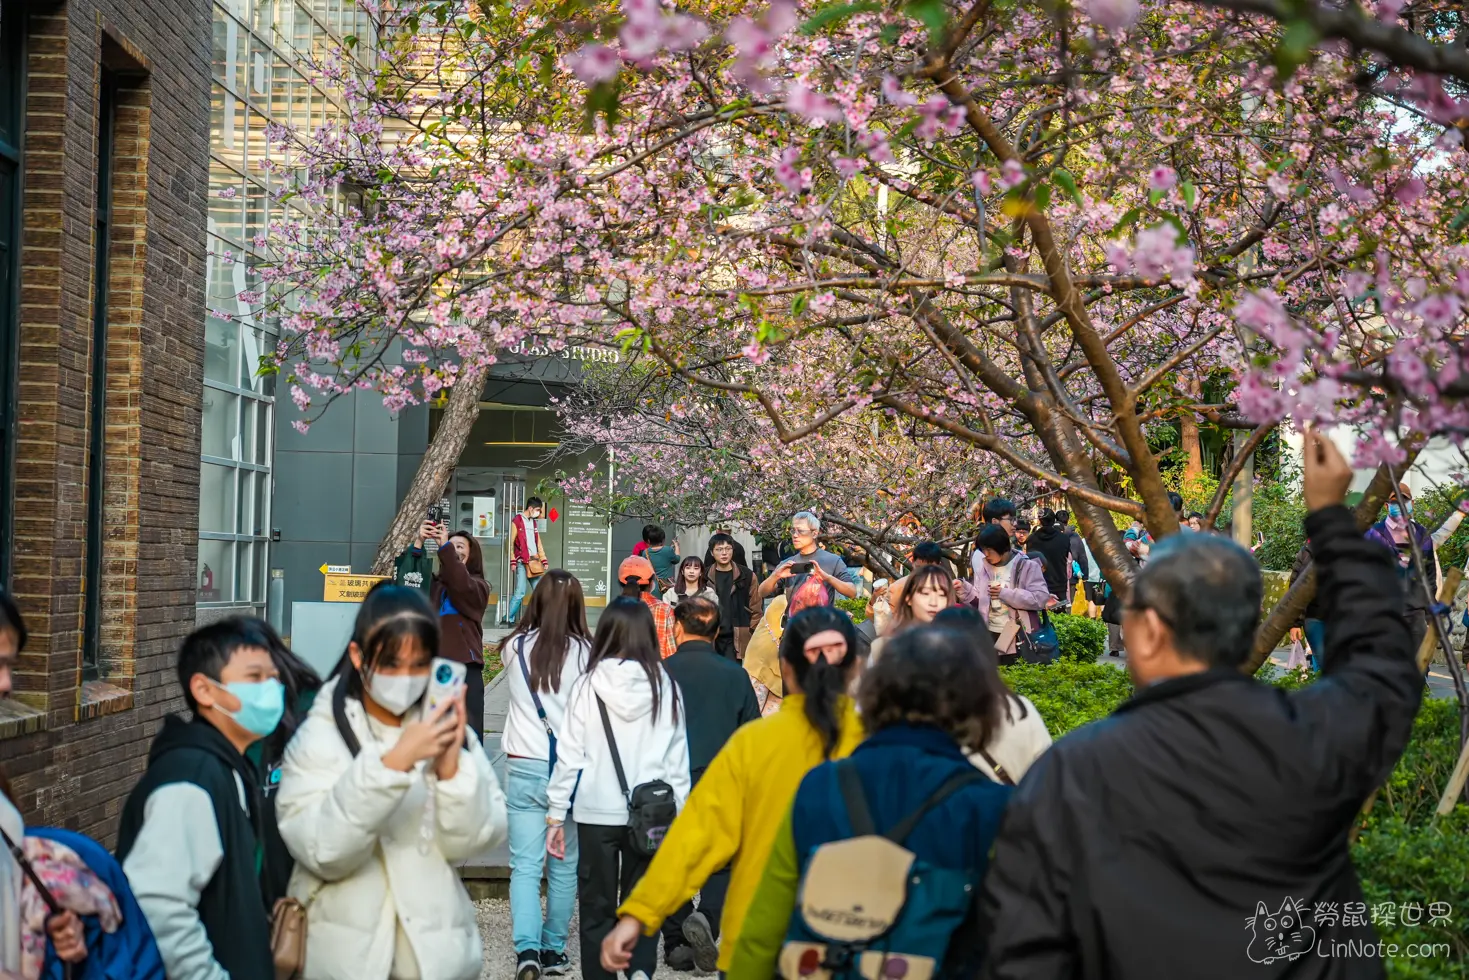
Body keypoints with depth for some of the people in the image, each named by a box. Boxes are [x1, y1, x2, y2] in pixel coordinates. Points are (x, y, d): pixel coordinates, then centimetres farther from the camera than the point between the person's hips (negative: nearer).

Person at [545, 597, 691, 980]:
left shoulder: (588, 686, -6)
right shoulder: (665, 686, -4)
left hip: (597, 812, -1)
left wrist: (556, 815, 3)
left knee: (597, 908, 12)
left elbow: (569, 755, -4)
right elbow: (678, 759, 1)